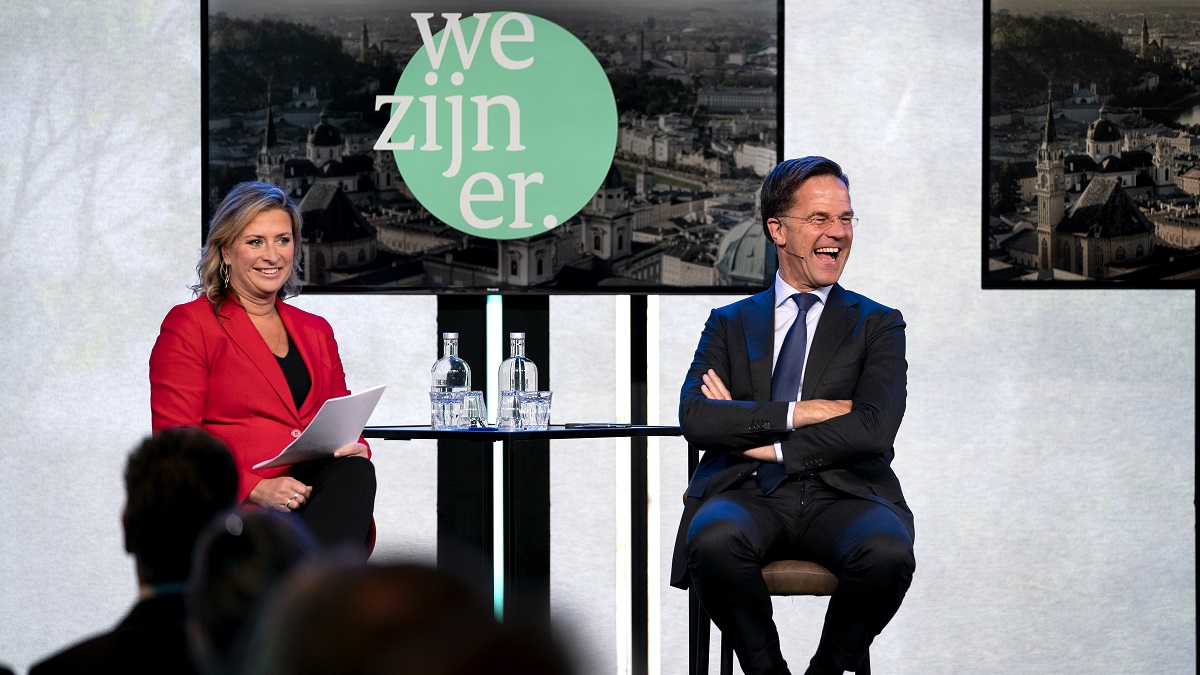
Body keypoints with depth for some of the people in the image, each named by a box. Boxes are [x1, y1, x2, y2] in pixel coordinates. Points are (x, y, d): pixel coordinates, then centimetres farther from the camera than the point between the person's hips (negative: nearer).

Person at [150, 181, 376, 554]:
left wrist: (357, 449, 0)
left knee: (355, 471, -34)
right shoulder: (188, 325, 8)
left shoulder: (316, 331, 27)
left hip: (313, 496, 6)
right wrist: (255, 488, -17)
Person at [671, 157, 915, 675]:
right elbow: (694, 417, 0)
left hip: (842, 496, 0)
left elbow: (874, 428, -3)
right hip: (748, 495, 0)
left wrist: (768, 445, -7)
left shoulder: (877, 325, 14)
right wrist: (799, 413, -9)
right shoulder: (731, 323, 18)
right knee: (715, 541, -36)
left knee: (888, 552, -35)